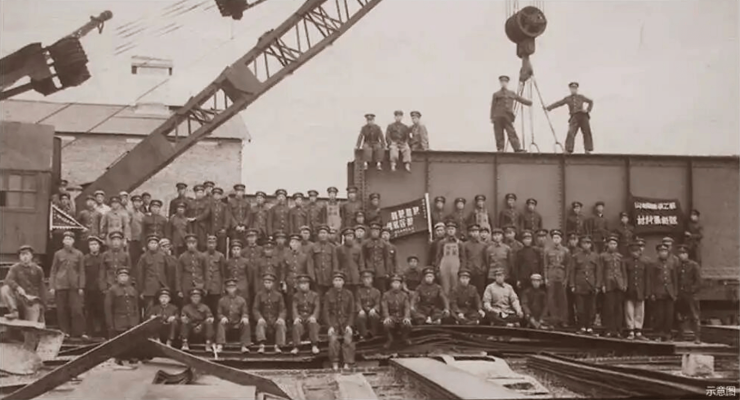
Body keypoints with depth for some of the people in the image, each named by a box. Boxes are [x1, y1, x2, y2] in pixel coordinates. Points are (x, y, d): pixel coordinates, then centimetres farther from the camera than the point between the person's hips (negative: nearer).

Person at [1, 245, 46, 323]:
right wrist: (18, 288, -32)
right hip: (19, 298, 0)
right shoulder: (15, 268, 4)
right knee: (4, 289, -26)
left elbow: (41, 288, 9)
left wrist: (43, 304, 4)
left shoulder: (37, 270, 7)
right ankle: (14, 312, -26)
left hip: (33, 300, 0)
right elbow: (8, 281, -12)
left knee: (32, 325, -11)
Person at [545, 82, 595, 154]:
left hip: (583, 116, 1)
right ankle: (568, 150, -19)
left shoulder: (581, 97, 19)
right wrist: (548, 108, -1)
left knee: (587, 132, -4)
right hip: (574, 117, -1)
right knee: (571, 133, -16)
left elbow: (591, 102, 27)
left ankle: (588, 150, -1)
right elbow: (558, 103, 10)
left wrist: (588, 110, 9)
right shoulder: (567, 99, 15)